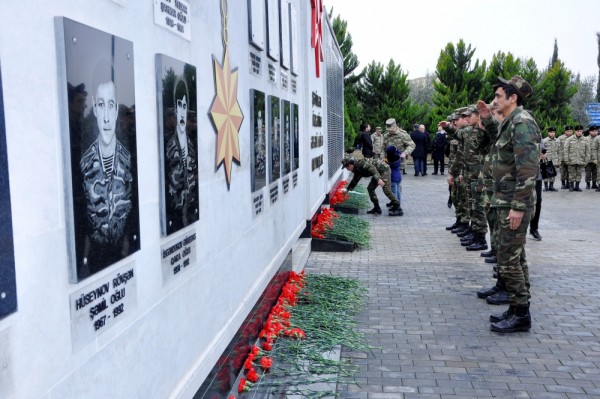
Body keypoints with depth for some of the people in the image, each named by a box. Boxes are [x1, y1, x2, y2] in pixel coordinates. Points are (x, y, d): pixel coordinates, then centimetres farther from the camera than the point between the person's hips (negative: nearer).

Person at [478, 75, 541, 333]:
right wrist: (487, 120, 18)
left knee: (508, 260, -5)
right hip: (506, 201, 10)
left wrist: (518, 206, -24)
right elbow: (500, 143, 31)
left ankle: (520, 314, 6)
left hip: (514, 203, -10)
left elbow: (528, 169, -22)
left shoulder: (522, 122, -16)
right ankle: (518, 310, 24)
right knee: (515, 257, 15)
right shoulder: (510, 122, 12)